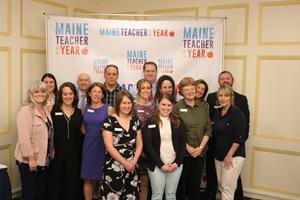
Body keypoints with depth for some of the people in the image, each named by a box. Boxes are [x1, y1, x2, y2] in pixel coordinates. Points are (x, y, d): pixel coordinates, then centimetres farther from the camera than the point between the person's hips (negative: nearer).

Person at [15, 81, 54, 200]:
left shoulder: (46, 111, 11)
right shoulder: (26, 110, -13)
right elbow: (24, 137, -20)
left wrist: (51, 154, 12)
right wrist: (31, 158, -21)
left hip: (44, 160, 7)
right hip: (29, 161, -7)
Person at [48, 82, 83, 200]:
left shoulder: (78, 112, 8)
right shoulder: (54, 110, -1)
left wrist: (79, 149, 3)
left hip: (74, 154, 2)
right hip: (57, 152, -2)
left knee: (72, 183, 9)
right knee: (57, 182, 7)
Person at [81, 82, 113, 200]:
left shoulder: (108, 109, -4)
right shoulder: (85, 108, 7)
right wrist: (89, 134, 6)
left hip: (103, 145, -3)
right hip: (88, 145, 3)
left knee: (103, 178, 3)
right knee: (87, 178, 7)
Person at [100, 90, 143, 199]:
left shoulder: (135, 121, 8)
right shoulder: (109, 121, -7)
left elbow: (139, 143, 9)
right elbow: (109, 147, -11)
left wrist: (133, 161, -5)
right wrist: (125, 163, -11)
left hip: (132, 167, 5)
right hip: (114, 167, -4)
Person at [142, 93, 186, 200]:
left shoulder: (178, 122, 6)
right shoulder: (150, 122, -2)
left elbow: (183, 143, 4)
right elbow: (148, 146, -7)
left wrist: (177, 163, -7)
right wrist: (161, 164, -12)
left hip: (175, 164, 2)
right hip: (157, 165, -2)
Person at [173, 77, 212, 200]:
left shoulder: (203, 106, 6)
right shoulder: (177, 107, -5)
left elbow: (208, 129, 5)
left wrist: (201, 147, -6)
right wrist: (188, 147, -11)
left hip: (200, 152, 3)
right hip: (182, 152, -3)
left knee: (196, 183, 12)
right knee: (181, 183, 8)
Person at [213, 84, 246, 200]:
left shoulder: (236, 112, -11)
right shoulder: (217, 113, 9)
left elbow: (240, 136, -16)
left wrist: (229, 155, -16)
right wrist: (217, 153, 9)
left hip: (234, 156, -7)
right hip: (219, 156, 7)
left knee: (227, 188, -5)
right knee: (221, 186, 12)